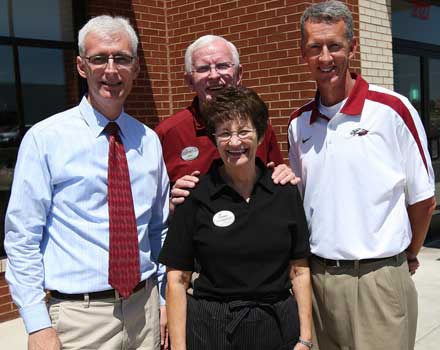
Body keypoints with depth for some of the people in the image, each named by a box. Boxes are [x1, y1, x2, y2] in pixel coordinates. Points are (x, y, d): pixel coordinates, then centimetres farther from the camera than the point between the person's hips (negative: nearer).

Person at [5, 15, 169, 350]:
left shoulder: (149, 141, 4)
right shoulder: (45, 139, -9)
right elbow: (22, 238, -8)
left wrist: (165, 300, 11)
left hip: (145, 307, 4)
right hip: (79, 315, -4)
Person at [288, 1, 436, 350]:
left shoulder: (393, 109, -8)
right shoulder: (299, 122, 6)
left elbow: (423, 200, 0)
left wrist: (408, 256, 9)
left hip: (378, 278, -4)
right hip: (319, 277, 4)